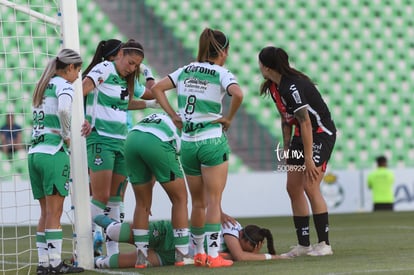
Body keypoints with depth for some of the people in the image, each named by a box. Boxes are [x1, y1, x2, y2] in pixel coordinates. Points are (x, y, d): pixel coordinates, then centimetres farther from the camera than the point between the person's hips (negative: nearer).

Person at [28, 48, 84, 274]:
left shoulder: (43, 87, 19)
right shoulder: (64, 85, -6)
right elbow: (63, 109, -25)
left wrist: (61, 133, 9)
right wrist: (66, 135, -11)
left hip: (34, 152, 7)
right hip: (54, 153, -7)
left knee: (45, 212, 10)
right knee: (54, 212, -5)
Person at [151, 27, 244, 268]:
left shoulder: (187, 71, 10)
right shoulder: (222, 74, -7)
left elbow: (157, 88, 10)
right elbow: (238, 94, -26)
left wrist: (174, 115, 8)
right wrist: (229, 118, -10)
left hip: (187, 143, 5)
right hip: (212, 141, -5)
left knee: (198, 203, 15)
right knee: (213, 202, -2)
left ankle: (199, 252, 22)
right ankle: (213, 255, -5)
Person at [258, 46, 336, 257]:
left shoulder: (292, 87, -26)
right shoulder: (274, 87, 3)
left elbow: (306, 123, -27)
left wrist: (308, 158, -25)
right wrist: (286, 147, 12)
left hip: (321, 134, -9)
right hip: (301, 135, 9)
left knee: (310, 187, -14)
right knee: (293, 188, 4)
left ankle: (324, 244, -8)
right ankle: (303, 244, 7)